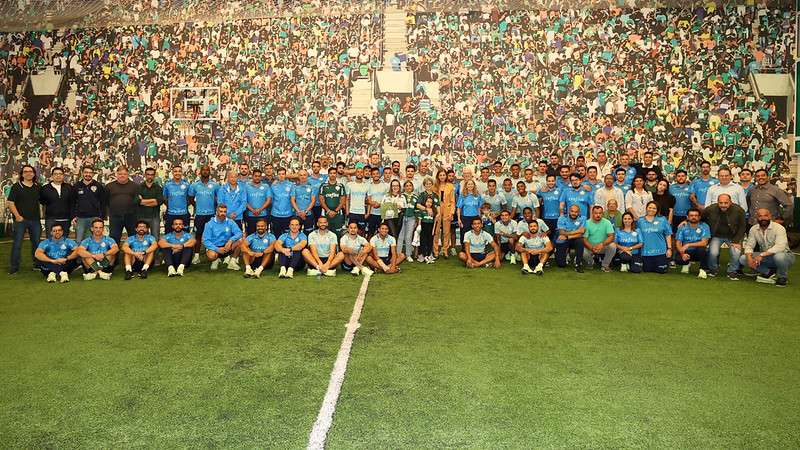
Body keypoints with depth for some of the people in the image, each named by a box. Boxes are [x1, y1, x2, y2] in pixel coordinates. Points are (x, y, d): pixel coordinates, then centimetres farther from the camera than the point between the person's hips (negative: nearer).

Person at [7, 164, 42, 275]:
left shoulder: (38, 187, 9)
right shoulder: (16, 186, -1)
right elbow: (10, 202, -4)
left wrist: (40, 215, 10)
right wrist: (17, 216, -11)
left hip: (35, 220, 4)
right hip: (21, 220, -3)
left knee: (36, 243, 8)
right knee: (17, 244, -1)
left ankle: (37, 264, 18)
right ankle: (14, 267, 4)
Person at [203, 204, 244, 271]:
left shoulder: (230, 222, 0)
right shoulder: (210, 224, -4)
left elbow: (239, 233, -13)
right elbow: (206, 241, -11)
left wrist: (231, 240, -32)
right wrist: (217, 249, -24)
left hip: (227, 247, 2)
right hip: (214, 247, -2)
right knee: (211, 255, -37)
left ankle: (232, 262, -5)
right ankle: (216, 260, 4)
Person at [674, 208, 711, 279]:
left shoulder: (704, 226, -8)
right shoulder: (682, 227, -3)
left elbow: (704, 243, -19)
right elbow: (678, 243, -6)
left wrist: (688, 245, -30)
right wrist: (682, 254, -25)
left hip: (698, 252, -2)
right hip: (686, 252, 2)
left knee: (701, 248, -36)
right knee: (678, 259, -29)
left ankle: (703, 270, -13)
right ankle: (687, 263, 11)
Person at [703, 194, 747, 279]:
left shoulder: (739, 210, -16)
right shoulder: (710, 209, -15)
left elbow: (742, 227, -6)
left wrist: (737, 241, -11)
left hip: (732, 237, 0)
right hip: (717, 236, 0)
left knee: (736, 253, -22)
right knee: (713, 252, -22)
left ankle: (732, 271, 8)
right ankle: (712, 269, 11)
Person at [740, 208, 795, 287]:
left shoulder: (779, 228, -21)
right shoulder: (754, 229, -4)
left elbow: (780, 247, -34)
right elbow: (749, 245, -4)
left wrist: (762, 255, -42)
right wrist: (749, 258, -25)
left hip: (785, 256, -4)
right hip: (766, 258, 5)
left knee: (779, 256, -40)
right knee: (743, 258, -15)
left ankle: (783, 277, -9)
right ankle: (769, 272, -2)